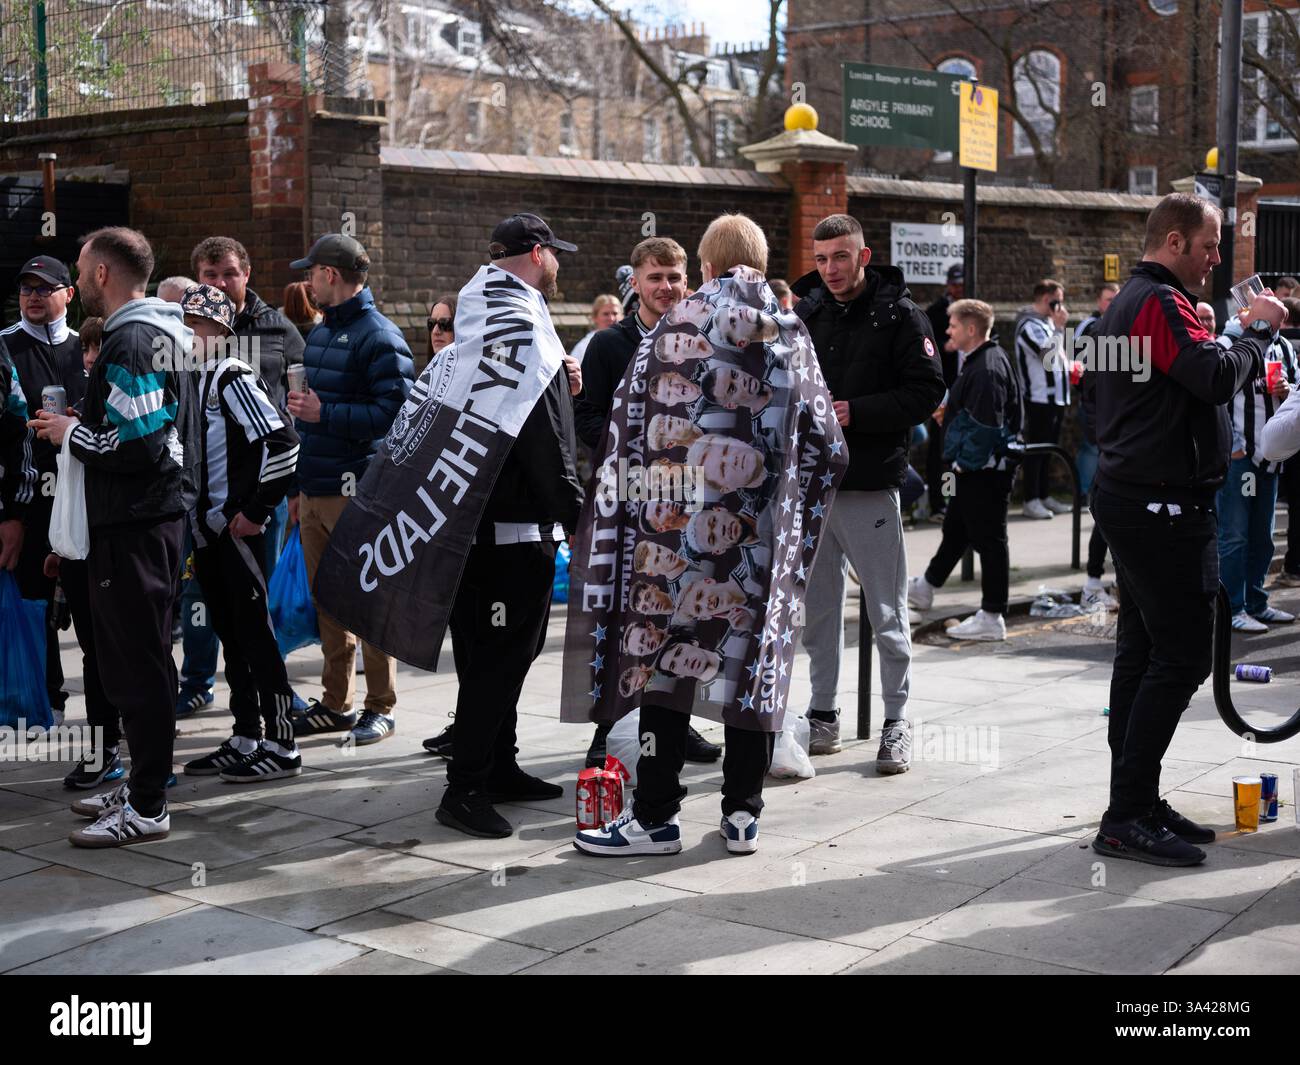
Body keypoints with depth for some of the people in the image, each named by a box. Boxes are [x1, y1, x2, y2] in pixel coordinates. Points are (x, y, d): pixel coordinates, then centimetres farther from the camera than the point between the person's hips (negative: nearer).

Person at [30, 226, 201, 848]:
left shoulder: (129, 342, -16)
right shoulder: (165, 334, 16)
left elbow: (133, 444, -23)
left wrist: (70, 433, -8)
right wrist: (80, 428, 16)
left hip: (133, 525, -10)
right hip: (162, 512, 10)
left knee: (136, 662, -6)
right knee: (141, 658, 16)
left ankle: (146, 808, 0)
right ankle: (143, 785, 26)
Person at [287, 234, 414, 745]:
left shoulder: (378, 337, -11)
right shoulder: (320, 333, 17)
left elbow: (393, 413, -21)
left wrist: (324, 413, -18)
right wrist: (299, 484, 20)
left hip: (358, 491, -8)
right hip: (315, 490, 9)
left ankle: (380, 707, 8)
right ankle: (336, 702, 22)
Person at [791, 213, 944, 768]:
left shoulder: (900, 315, -5)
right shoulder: (804, 314, 8)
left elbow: (927, 391, -10)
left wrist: (857, 411, -18)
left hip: (871, 484, -4)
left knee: (887, 612, 2)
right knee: (818, 607, 12)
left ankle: (896, 722, 13)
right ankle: (823, 714, 24)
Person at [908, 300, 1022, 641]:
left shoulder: (987, 369, -20)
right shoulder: (979, 361, 12)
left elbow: (986, 425, -25)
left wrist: (966, 462, -20)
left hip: (985, 471, -11)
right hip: (975, 469, 11)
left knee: (989, 539, -4)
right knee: (955, 527, 23)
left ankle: (992, 618, 3)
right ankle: (925, 587, 40)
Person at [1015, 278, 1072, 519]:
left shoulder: (1047, 322, 18)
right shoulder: (1029, 325, -12)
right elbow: (1048, 354, -23)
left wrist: (1070, 368, 14)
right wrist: (1059, 327, -16)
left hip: (1055, 397, 10)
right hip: (1039, 398, -10)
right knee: (1036, 450, -7)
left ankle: (1044, 497, 19)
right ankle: (1031, 501, -4)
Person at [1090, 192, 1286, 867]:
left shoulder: (1125, 304, 20)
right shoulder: (1161, 303, -14)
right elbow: (1218, 376, -26)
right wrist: (1260, 328, -11)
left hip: (1129, 500, 11)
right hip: (1164, 507, -11)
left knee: (1142, 652, 12)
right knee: (1182, 657, -10)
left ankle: (1136, 805, 17)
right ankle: (1127, 818, -9)